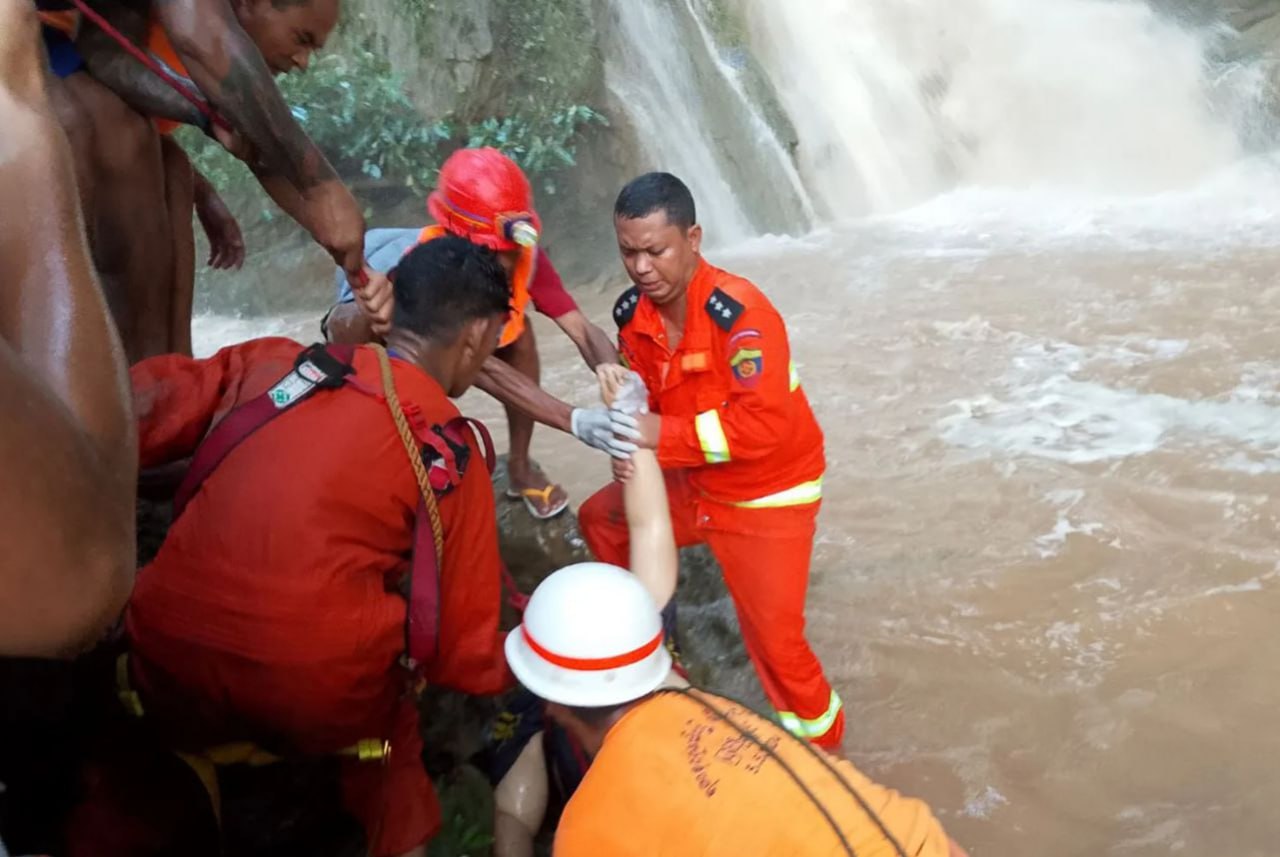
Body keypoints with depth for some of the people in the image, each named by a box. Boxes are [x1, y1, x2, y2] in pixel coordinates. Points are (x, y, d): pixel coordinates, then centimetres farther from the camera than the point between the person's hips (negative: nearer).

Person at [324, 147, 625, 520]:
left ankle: (521, 469, -4)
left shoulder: (525, 255, -33)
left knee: (518, 328, -22)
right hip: (383, 320, -4)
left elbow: (582, 329, -39)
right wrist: (573, 420, -67)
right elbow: (484, 369, -54)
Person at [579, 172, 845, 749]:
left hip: (768, 495, -7)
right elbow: (641, 396, 5)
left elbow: (764, 424, -36)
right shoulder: (633, 311, -7)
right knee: (600, 520, 17)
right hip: (692, 483, 7)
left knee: (774, 636, -6)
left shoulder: (740, 312, -30)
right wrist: (622, 416, -16)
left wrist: (664, 435, -37)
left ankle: (822, 752, 22)